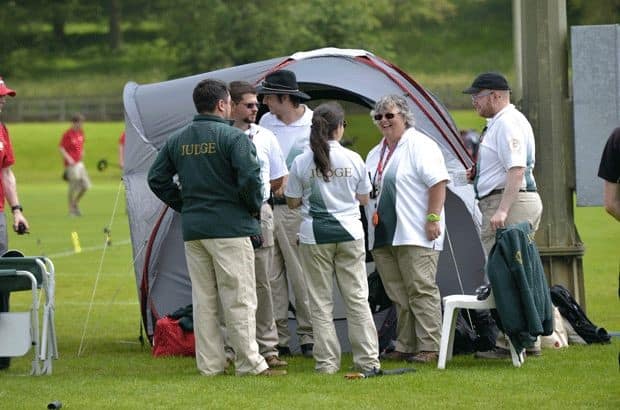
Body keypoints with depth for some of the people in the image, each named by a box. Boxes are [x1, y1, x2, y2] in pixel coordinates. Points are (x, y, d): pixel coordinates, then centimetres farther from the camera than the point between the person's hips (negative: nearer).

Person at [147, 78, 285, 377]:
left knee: (203, 299, 10)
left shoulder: (177, 140, 9)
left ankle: (209, 364, 12)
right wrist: (254, 206, -2)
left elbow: (157, 179, 13)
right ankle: (249, 363, -1)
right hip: (230, 228, -6)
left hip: (192, 229, 6)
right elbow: (250, 177, -20)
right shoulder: (232, 137, -10)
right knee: (238, 299, -2)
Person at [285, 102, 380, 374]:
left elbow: (293, 202, 0)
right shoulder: (353, 160, -3)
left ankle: (327, 361, 3)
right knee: (357, 298, 6)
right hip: (349, 232, 1)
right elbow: (364, 198, 7)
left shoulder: (302, 163, -6)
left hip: (315, 236, -1)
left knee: (321, 302, 5)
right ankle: (368, 359, 5)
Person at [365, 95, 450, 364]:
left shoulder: (419, 145, -4)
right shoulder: (375, 154, 21)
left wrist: (433, 218, -17)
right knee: (398, 296, 9)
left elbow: (438, 182, -11)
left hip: (414, 235, -8)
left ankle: (429, 347, -8)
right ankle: (405, 347, 13)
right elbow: (365, 191, 27)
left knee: (421, 290, -9)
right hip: (383, 237, 8)